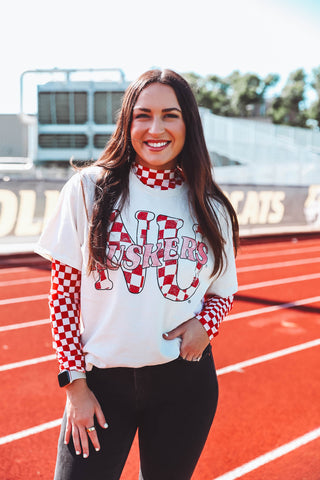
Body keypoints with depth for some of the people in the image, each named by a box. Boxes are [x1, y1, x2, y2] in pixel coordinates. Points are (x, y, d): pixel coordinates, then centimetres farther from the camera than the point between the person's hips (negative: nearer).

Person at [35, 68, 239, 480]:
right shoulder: (89, 189, -5)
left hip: (185, 384, 2)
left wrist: (205, 323, -9)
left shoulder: (211, 208, 1)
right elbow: (63, 291, -2)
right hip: (100, 381, -2)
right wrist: (75, 381, -5)